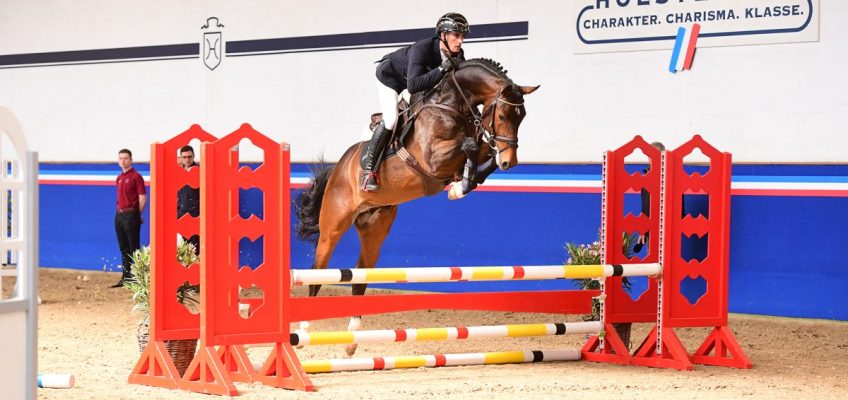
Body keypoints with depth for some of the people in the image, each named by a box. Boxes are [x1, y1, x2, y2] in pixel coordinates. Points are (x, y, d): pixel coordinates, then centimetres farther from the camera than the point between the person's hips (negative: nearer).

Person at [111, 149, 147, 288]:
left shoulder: (136, 176, -8)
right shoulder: (119, 177, 15)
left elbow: (143, 198, -10)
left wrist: (136, 215, -4)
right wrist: (120, 211, 10)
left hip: (131, 215, -8)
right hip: (119, 215, 8)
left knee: (134, 249, -5)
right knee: (124, 249, 11)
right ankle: (125, 277, 16)